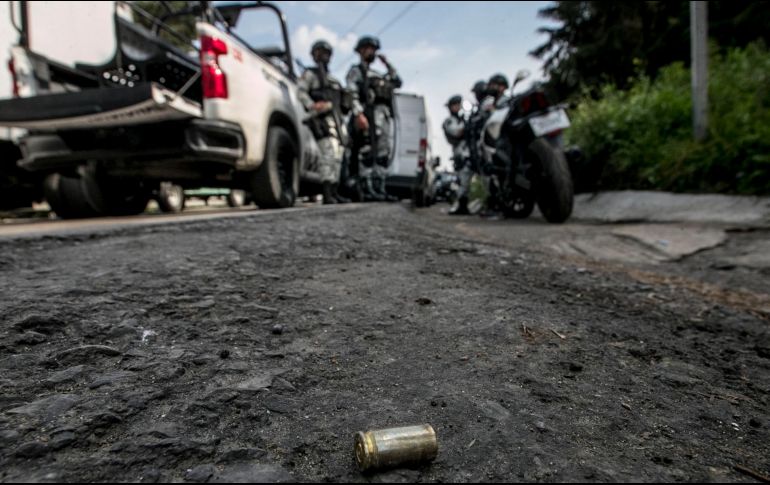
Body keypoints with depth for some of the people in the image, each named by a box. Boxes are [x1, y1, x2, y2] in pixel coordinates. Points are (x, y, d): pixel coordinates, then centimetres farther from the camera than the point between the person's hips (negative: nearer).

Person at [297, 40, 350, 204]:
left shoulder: (332, 79, 31)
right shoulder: (310, 74, 8)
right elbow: (300, 91, -7)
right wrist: (312, 105, -23)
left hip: (337, 120, 8)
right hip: (323, 119, -8)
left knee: (337, 156, 5)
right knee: (329, 153, -22)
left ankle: (334, 193, 9)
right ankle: (327, 194, -29)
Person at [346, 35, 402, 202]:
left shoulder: (377, 75, 32)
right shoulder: (356, 71, 9)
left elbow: (397, 82, 34)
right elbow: (352, 94, -7)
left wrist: (387, 65, 26)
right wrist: (359, 114, -22)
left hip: (385, 116, 8)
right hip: (370, 114, -8)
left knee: (384, 154, 4)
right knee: (368, 152, -14)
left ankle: (379, 189, 7)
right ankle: (367, 190, -16)